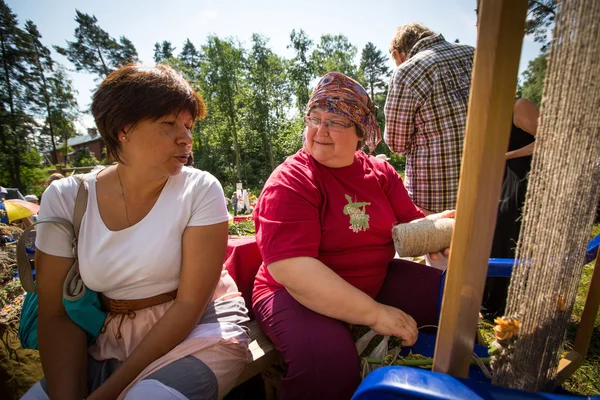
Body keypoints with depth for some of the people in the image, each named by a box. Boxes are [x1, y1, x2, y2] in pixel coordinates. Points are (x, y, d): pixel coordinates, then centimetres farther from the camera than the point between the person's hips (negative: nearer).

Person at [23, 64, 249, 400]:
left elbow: (190, 303, -14)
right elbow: (57, 314, -3)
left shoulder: (201, 190, -14)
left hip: (199, 329, -2)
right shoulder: (65, 198, -5)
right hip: (110, 341, 3)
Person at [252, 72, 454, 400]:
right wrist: (375, 314, -28)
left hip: (376, 283, 6)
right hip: (297, 294, -5)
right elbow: (291, 269, -28)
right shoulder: (290, 182, -17)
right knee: (328, 359, -34)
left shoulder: (380, 173, 3)